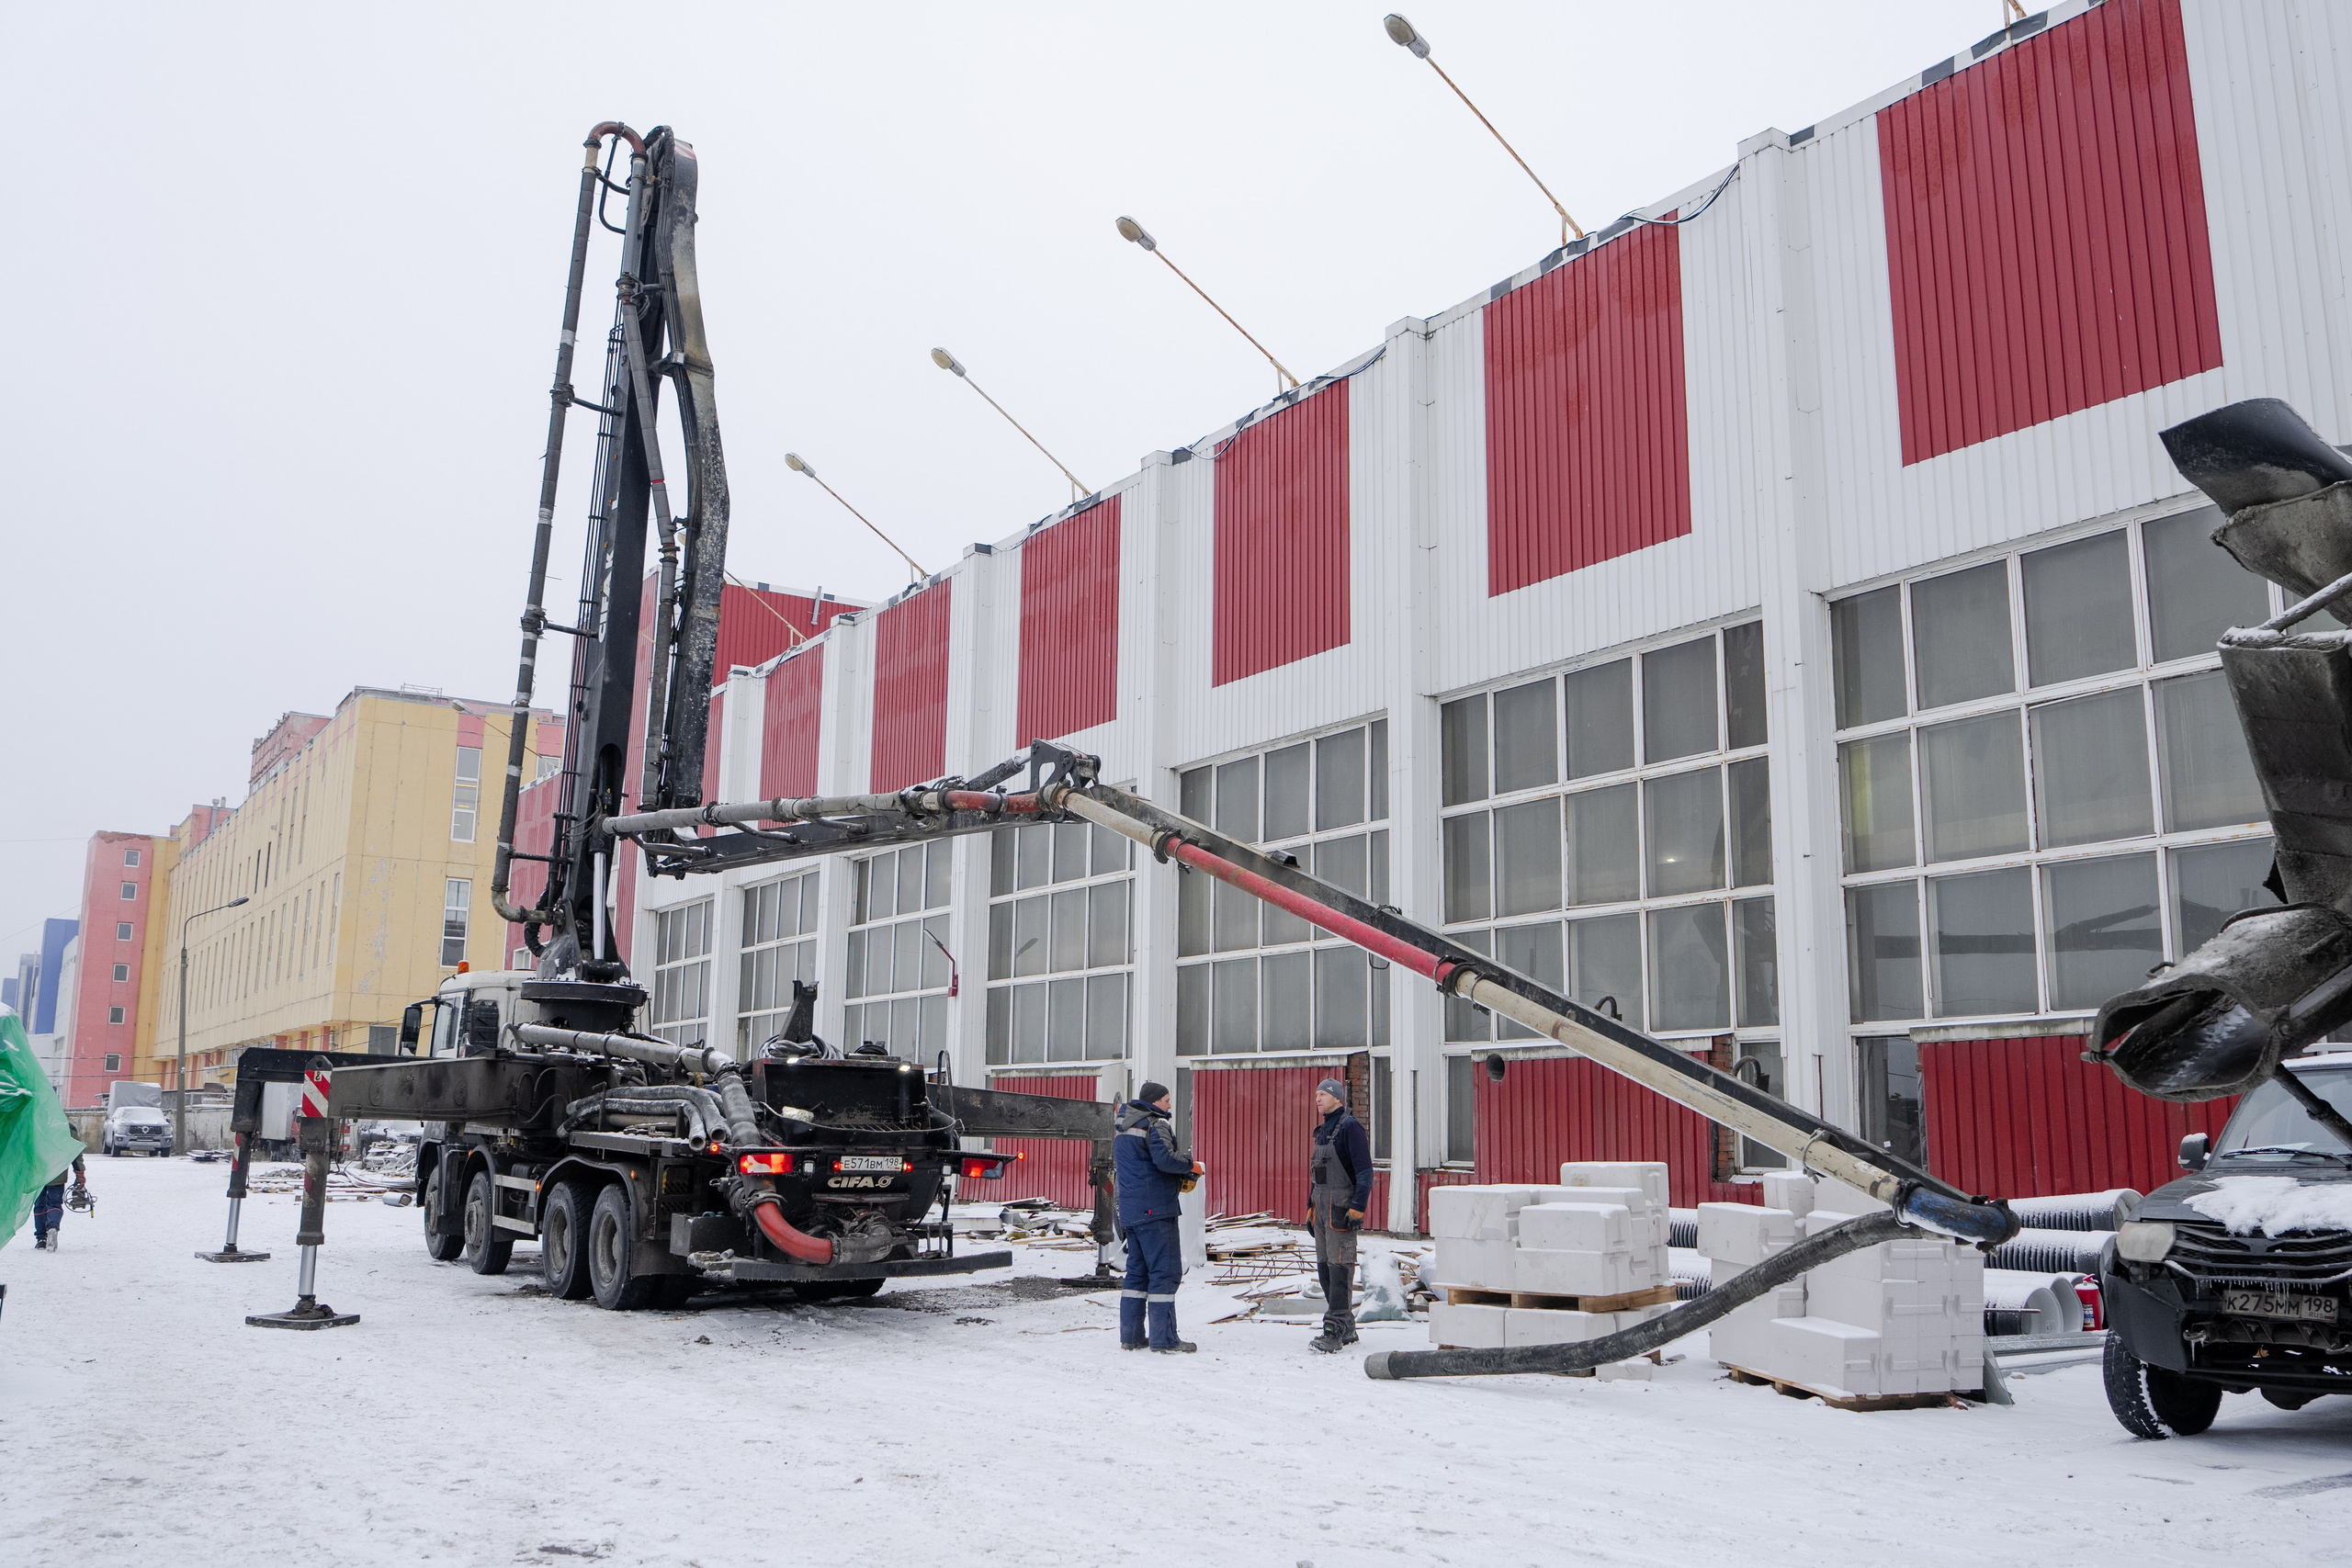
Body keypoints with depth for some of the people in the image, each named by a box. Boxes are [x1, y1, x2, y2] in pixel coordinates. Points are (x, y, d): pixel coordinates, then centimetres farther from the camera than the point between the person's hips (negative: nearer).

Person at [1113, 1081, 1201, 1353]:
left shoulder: (1123, 1129, 19)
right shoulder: (1155, 1124, -10)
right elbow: (1164, 1157, -25)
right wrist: (1192, 1165, -7)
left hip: (1129, 1211, 9)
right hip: (1155, 1209, -9)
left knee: (1137, 1271, 14)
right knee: (1164, 1270, -5)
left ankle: (1131, 1335, 14)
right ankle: (1163, 1338, -6)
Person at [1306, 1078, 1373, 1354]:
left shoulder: (1350, 1127, -10)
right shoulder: (1322, 1130, 18)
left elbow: (1364, 1171, -15)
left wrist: (1357, 1208, -21)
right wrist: (1311, 1207, 22)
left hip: (1341, 1207, -9)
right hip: (1322, 1207, 9)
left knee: (1340, 1267, -10)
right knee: (1325, 1267, 10)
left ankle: (1335, 1330, -11)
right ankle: (1346, 1329, 17)